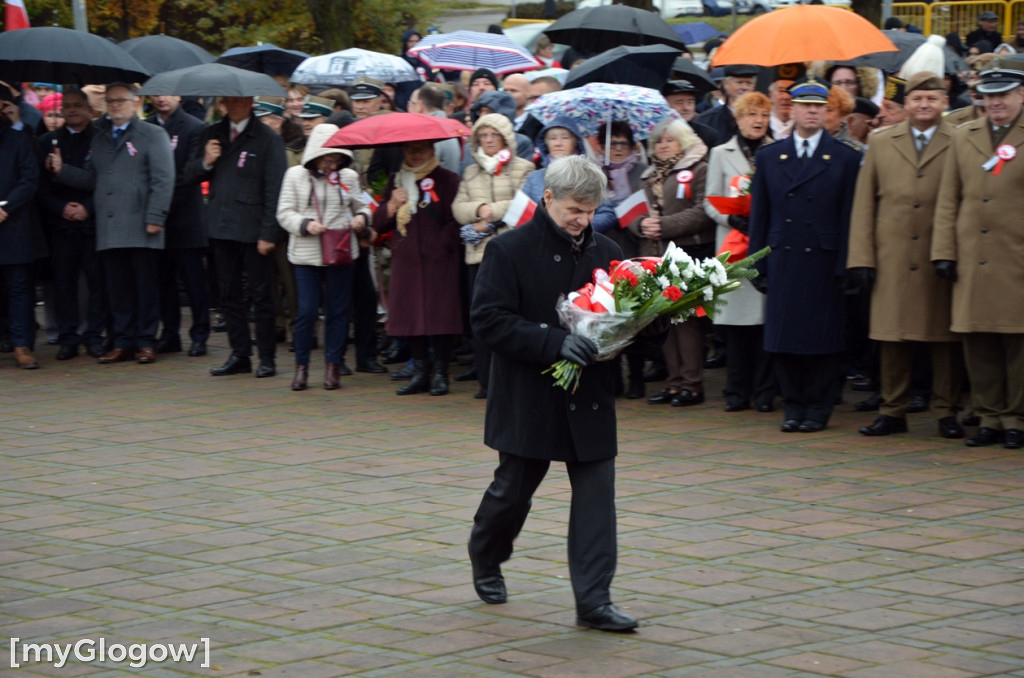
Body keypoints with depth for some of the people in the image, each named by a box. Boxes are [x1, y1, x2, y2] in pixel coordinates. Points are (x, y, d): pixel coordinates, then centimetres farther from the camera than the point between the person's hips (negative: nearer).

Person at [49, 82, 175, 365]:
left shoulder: (153, 135, 2)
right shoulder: (100, 139, 19)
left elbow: (163, 180, -6)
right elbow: (91, 178, 18)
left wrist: (155, 217, -14)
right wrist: (61, 170, 3)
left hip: (141, 228, -5)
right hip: (110, 230, 5)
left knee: (146, 287, -1)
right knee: (118, 288, 6)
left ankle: (146, 342, 6)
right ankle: (123, 342, 11)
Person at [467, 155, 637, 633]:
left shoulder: (604, 252, 6)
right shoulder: (510, 251, -9)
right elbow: (488, 320, -15)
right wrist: (555, 343, -25)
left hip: (590, 397, 4)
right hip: (529, 400, -4)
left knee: (597, 493, -3)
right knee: (513, 490, 10)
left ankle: (593, 601, 0)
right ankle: (485, 560, 39)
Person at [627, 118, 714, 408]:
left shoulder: (699, 171, -1)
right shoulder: (648, 177, 21)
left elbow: (703, 213, -12)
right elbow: (631, 213, 17)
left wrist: (664, 226, -15)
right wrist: (641, 224, -6)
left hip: (688, 256, -6)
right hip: (654, 257, 6)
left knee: (687, 319, -8)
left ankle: (692, 384, -3)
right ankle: (675, 382, 12)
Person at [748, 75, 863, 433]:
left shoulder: (846, 158, 3)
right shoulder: (768, 157, 10)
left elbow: (849, 217, -1)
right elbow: (760, 216, 10)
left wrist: (845, 267, -8)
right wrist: (758, 266, 3)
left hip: (825, 262, -2)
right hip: (782, 262, 2)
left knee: (823, 339, 0)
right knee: (783, 338, 2)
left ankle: (818, 409, 9)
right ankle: (793, 406, 13)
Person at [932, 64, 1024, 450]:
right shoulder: (963, 138, 14)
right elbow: (948, 201, 13)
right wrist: (944, 252, 5)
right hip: (972, 261, 3)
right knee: (978, 343, 4)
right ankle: (990, 418, 13)